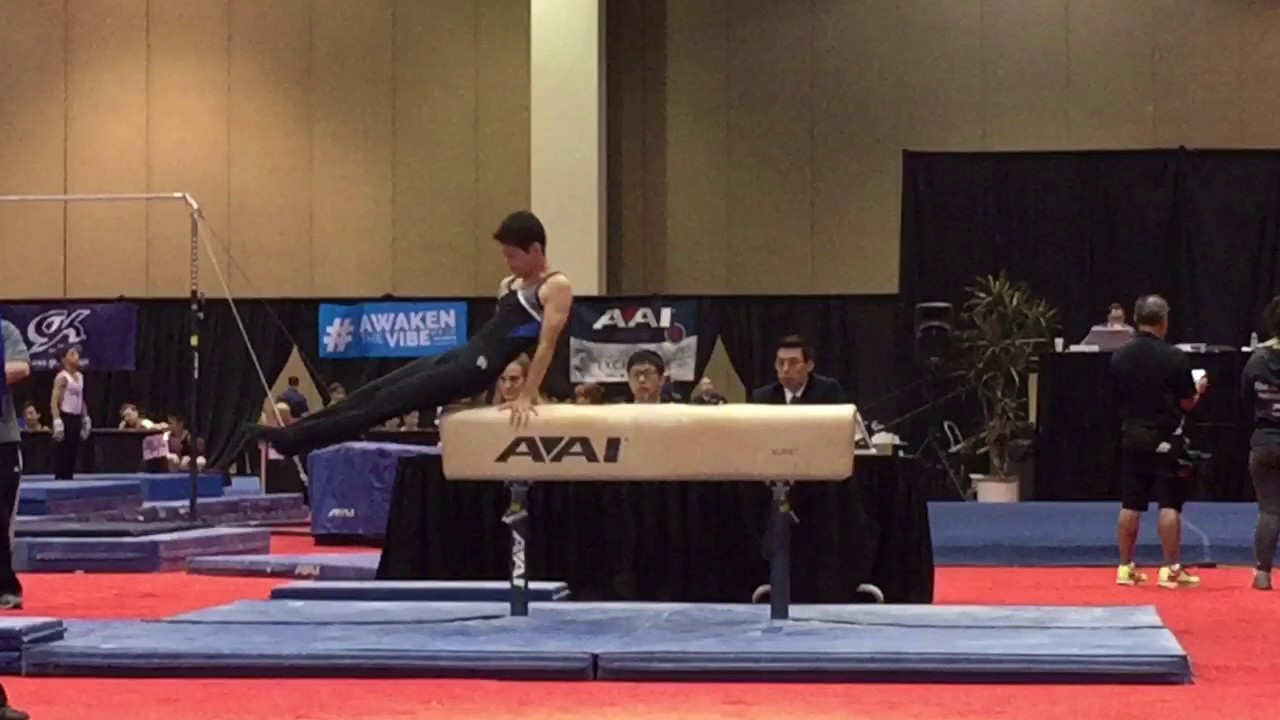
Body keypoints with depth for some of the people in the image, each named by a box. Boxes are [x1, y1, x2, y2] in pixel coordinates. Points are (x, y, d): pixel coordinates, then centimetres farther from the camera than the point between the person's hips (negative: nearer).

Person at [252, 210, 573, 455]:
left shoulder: (557, 287, -6)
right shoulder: (508, 286, 21)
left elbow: (547, 344, -13)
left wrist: (527, 396, -18)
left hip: (476, 368, -9)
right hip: (458, 357, 9)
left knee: (388, 403, -10)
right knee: (372, 393, 0)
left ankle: (295, 439, -11)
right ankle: (291, 433, 0)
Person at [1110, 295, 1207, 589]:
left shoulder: (1119, 357, 1)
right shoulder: (1174, 358, -12)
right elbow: (1187, 403, -5)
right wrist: (1199, 389, 15)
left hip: (1132, 438, 5)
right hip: (1165, 440, -5)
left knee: (1130, 506, 9)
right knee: (1170, 505, 0)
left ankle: (1126, 567, 14)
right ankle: (1171, 570, 0)